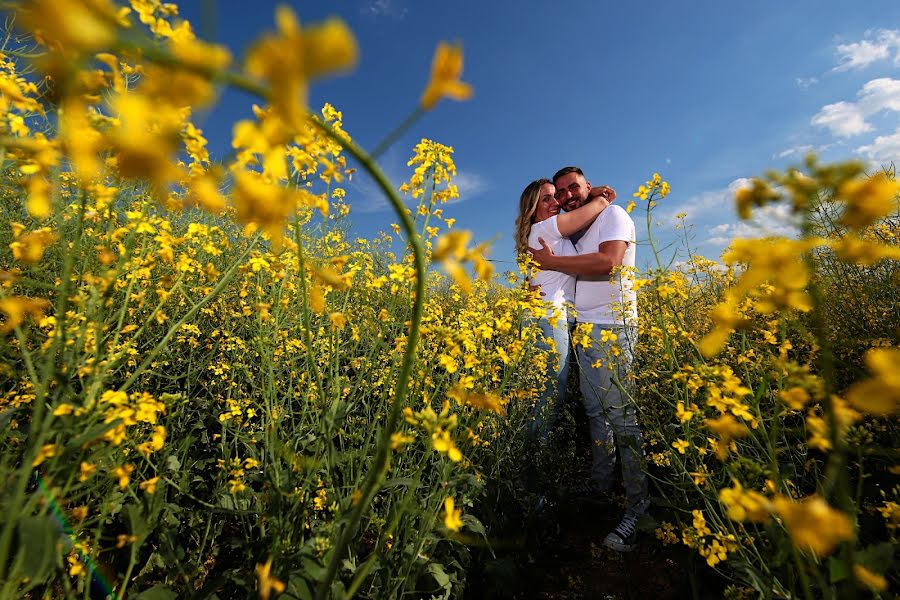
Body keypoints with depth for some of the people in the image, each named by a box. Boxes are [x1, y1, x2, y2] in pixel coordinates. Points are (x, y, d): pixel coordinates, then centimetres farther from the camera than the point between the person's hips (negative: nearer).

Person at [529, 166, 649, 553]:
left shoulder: (613, 214, 0)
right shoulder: (576, 231, 23)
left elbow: (608, 262, -18)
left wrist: (552, 261, -14)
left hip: (612, 327, -8)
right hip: (584, 327, 8)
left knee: (620, 413, -9)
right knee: (595, 410, 14)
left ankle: (640, 506, 1)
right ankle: (600, 482, 27)